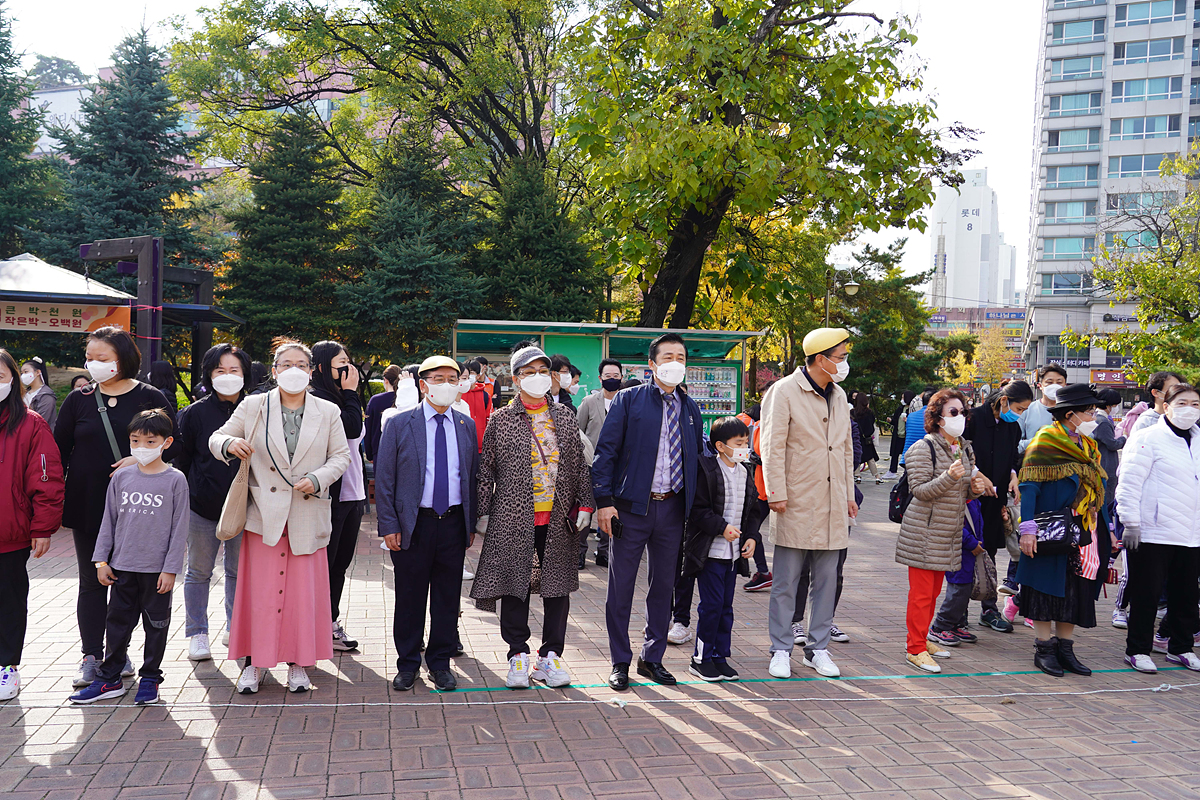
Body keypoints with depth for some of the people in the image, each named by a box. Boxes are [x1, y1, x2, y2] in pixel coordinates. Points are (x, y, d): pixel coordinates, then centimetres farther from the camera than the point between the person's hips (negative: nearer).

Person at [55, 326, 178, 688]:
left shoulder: (150, 398, -1)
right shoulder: (79, 400, 5)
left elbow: (172, 445, 1)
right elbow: (59, 451, 7)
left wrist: (142, 459, -18)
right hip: (88, 505, 1)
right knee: (92, 582, 6)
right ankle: (92, 656, 13)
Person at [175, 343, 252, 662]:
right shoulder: (195, 413, -2)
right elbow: (182, 460, 2)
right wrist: (181, 500, -1)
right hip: (202, 507, -1)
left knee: (239, 571, 12)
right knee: (199, 573, 9)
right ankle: (197, 634, 21)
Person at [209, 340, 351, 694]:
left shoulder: (328, 412, 7)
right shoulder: (253, 407, 5)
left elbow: (341, 456, 7)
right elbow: (216, 439, 9)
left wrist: (317, 479, -11)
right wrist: (229, 443, -15)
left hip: (307, 515, 1)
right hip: (264, 512, 0)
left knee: (304, 589, 3)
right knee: (259, 588, 2)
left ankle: (299, 663, 15)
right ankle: (255, 661, 15)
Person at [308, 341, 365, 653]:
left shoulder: (339, 398, 17)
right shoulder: (317, 398, -12)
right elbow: (352, 428, -23)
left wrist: (362, 489, 19)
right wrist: (351, 392, -11)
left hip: (351, 494, 9)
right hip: (330, 496, -9)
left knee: (340, 563, 13)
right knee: (325, 562, -1)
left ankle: (330, 624, 23)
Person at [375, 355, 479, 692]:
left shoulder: (467, 426, 9)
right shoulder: (399, 424, 0)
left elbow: (473, 476, 12)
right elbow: (384, 479, -1)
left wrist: (472, 523, 8)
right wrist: (389, 525, -7)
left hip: (454, 523, 2)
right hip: (413, 523, -2)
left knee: (447, 596, 8)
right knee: (409, 597, 6)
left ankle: (440, 662, 22)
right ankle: (407, 664, 21)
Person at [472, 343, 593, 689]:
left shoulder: (566, 417, 9)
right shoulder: (501, 420, 1)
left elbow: (580, 464, 11)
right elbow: (486, 470, 2)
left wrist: (584, 505, 4)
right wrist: (483, 513, -1)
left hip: (559, 519, 2)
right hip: (514, 517, -2)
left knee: (557, 586, 7)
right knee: (515, 586, 4)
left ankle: (550, 656, 19)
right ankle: (518, 655, 18)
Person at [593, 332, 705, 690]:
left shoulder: (690, 409, 12)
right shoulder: (628, 400, -2)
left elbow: (698, 457, 15)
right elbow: (605, 452, -5)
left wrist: (695, 507, 7)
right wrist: (604, 501, -12)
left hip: (672, 508, 4)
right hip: (631, 507, -4)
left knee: (664, 586, 11)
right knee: (621, 588, 3)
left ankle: (652, 658, 25)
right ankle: (620, 662, 16)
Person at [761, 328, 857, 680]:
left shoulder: (838, 396, 15)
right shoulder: (784, 391, -7)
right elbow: (773, 446, -10)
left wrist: (849, 494, 18)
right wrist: (776, 492, -15)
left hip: (832, 506, 6)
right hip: (796, 505, -6)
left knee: (827, 580, 9)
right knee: (786, 582, 1)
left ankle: (818, 648, 20)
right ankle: (781, 650, 12)